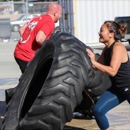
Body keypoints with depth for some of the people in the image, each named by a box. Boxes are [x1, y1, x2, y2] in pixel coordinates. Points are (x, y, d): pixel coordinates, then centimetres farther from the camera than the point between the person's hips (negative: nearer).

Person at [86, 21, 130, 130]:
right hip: (116, 88, 8)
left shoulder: (118, 47, -23)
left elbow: (112, 71, -32)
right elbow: (98, 66, 8)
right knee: (98, 111, -4)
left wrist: (93, 62, -31)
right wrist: (89, 60, -11)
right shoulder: (106, 49, 3)